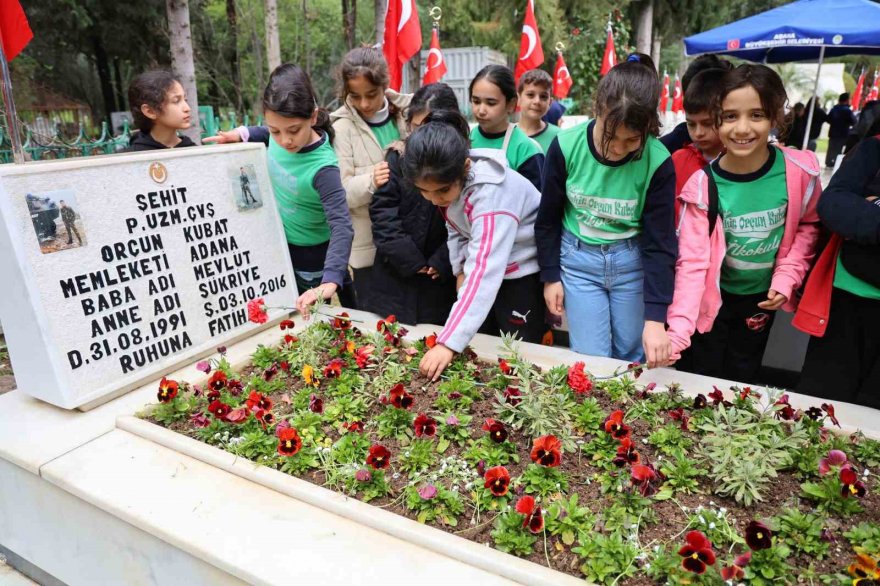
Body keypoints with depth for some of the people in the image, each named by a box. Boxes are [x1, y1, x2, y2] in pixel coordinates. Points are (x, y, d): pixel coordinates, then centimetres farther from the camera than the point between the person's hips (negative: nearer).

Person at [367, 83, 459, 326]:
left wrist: (443, 262, -15)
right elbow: (382, 210, -4)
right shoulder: (398, 157, 1)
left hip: (442, 282, -1)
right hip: (396, 275, 2)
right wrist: (408, 258, -11)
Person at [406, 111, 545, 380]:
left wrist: (448, 343, -47)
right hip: (480, 260, 7)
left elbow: (484, 275, -43)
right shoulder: (447, 179, -13)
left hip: (523, 270, -7)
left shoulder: (491, 194, -36)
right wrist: (460, 270, -2)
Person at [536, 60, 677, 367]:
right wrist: (550, 275, 1)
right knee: (590, 360, 0)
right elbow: (548, 218, -2)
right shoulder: (566, 147, -15)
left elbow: (659, 242, -14)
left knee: (631, 356, 11)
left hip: (632, 260, 0)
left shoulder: (658, 162, -17)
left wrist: (655, 317, -20)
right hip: (579, 259, 0)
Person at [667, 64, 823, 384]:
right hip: (712, 299, -2)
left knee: (740, 382, 18)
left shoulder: (800, 170, -16)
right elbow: (692, 261, -22)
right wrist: (678, 331, -31)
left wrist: (787, 277, -10)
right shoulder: (703, 185, -21)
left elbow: (808, 224, 4)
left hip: (762, 298, 2)